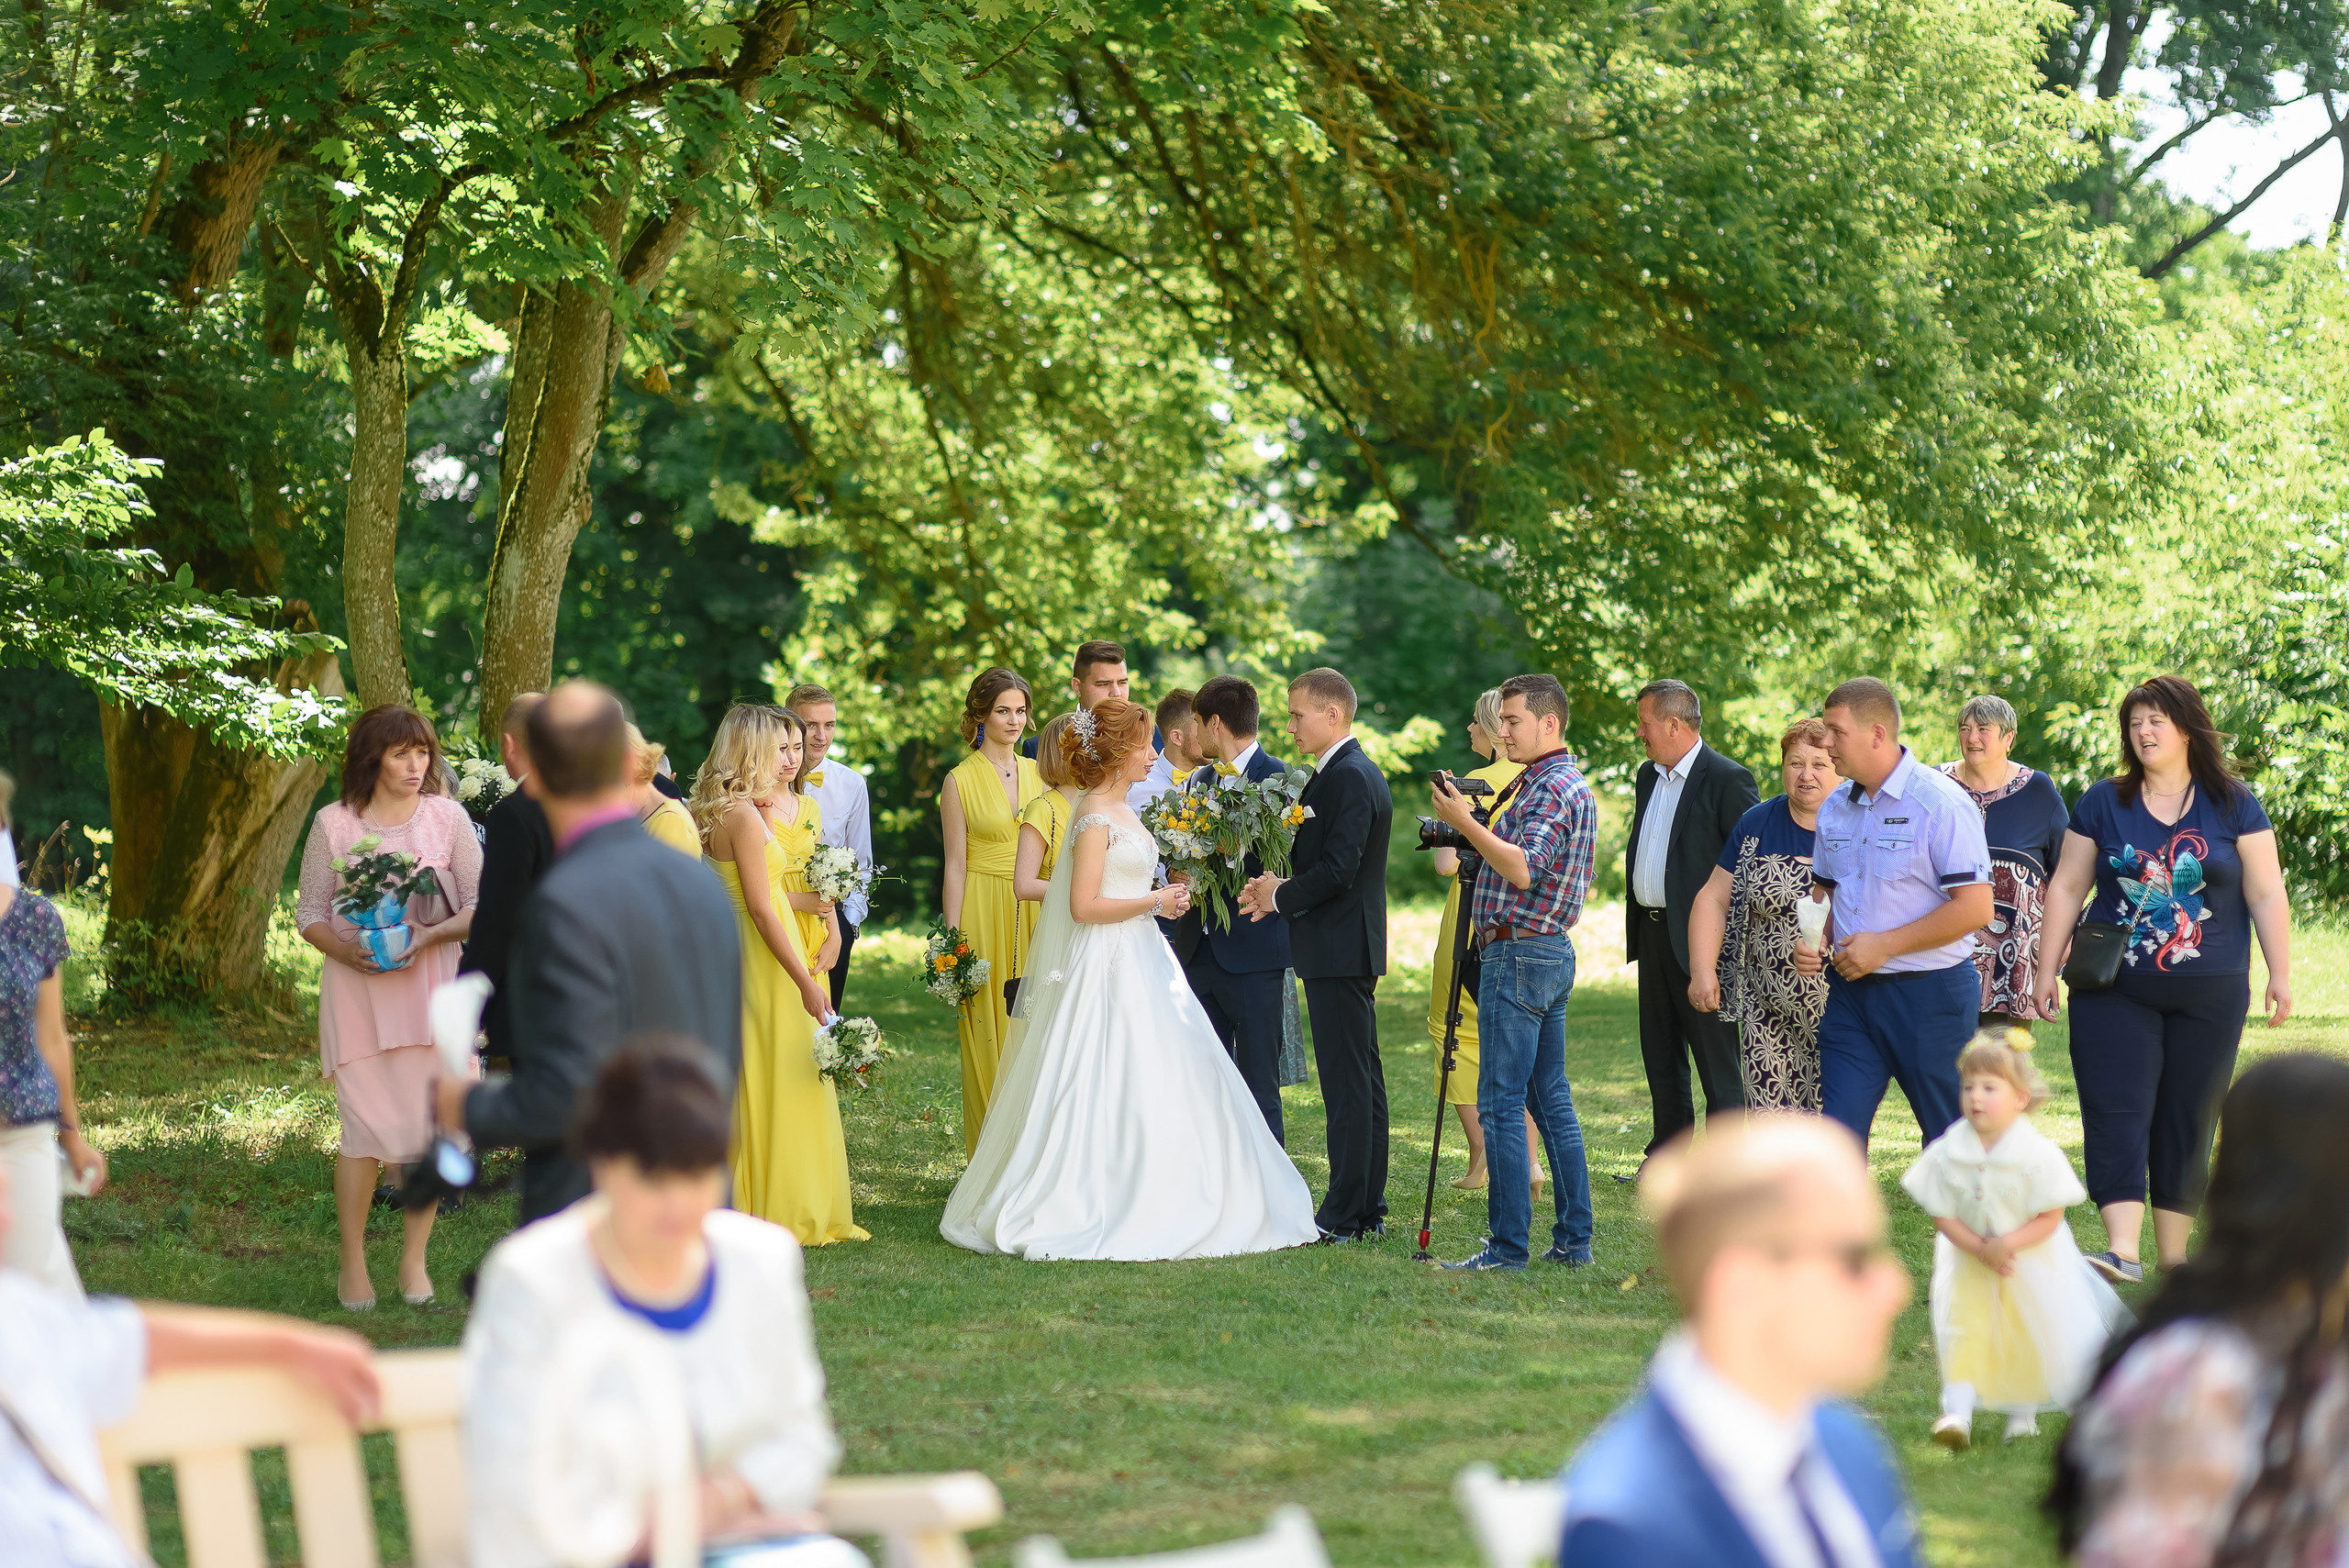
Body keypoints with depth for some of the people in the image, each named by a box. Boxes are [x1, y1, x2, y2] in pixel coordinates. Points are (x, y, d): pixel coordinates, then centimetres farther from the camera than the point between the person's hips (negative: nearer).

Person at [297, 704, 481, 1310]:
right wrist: (346, 951, -13)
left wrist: (429, 935, -14)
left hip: (430, 985, 1)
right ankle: (353, 1263, 7)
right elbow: (309, 913, 6)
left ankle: (414, 1258, 14)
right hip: (357, 987, -1)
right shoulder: (334, 824, 2)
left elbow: (479, 905, 4)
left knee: (426, 1124, 0)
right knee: (364, 1128, -6)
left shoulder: (448, 817, 3)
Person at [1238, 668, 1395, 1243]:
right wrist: (1284, 886, 5)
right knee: (1362, 1078, 12)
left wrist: (1281, 897, -10)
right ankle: (1369, 1211, 17)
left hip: (1338, 950, -11)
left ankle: (1345, 1217, -6)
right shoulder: (1356, 772, 16)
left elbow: (1338, 869, -23)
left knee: (1347, 1083, -8)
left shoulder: (1349, 777, -16)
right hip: (1351, 949, 11)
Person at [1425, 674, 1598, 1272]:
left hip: (1518, 955, -11)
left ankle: (1508, 1244, -10)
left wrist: (1466, 823, -26)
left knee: (1501, 1102, -9)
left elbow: (1523, 868, -27)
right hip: (1552, 954, 11)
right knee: (1551, 1098, 12)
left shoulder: (1554, 787, -15)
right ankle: (1573, 1239, 14)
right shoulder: (1571, 785, 18)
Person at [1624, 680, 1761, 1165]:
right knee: (1660, 1056, 14)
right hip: (1651, 934, 9)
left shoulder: (1727, 779, -12)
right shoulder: (1648, 776, 14)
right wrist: (1636, 925, 16)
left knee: (1717, 1061, -3)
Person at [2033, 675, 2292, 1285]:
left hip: (2210, 995, 0)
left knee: (2187, 1121, 4)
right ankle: (2122, 1252, -20)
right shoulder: (2103, 802, 5)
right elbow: (2066, 887, 9)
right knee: (2117, 1113, -12)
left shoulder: (2233, 804, 2)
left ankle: (2175, 1258, 12)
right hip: (2115, 992, 0)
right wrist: (2047, 970, 6)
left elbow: (2266, 895, 3)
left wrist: (2280, 975, -1)